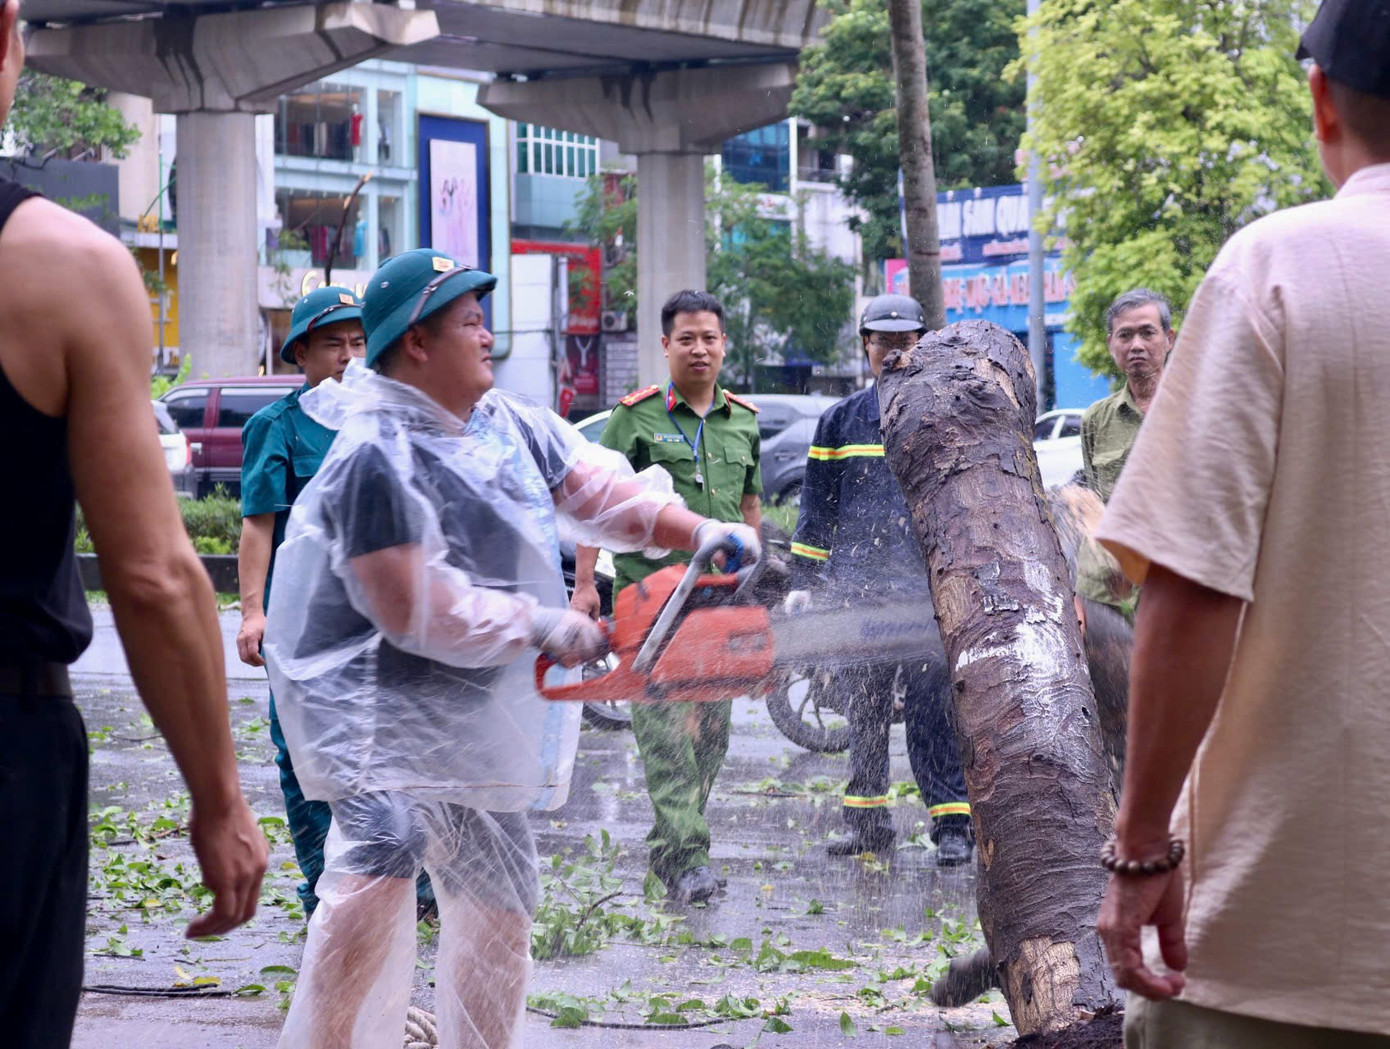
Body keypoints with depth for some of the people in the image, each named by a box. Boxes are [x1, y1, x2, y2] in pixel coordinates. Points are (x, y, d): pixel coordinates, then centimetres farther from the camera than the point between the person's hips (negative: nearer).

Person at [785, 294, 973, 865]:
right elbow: (817, 507, 16)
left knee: (932, 709, -9)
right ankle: (866, 820, 13)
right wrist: (802, 582, 10)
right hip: (856, 585, 3)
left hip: (928, 587, -3)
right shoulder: (840, 422, 14)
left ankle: (953, 823, -8)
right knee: (863, 709, 6)